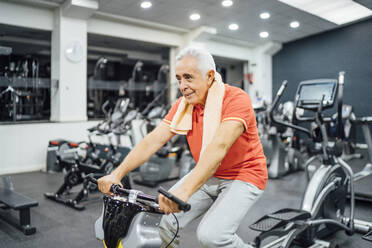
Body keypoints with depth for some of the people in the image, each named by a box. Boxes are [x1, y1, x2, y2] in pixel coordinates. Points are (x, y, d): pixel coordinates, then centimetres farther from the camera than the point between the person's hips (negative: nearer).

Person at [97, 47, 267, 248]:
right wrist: (117, 173, -20)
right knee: (166, 220, -9)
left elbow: (219, 146, -36)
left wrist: (184, 190, -47)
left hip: (243, 177, -5)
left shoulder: (236, 99, -22)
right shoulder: (183, 105, -2)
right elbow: (154, 140, -9)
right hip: (207, 175, 6)